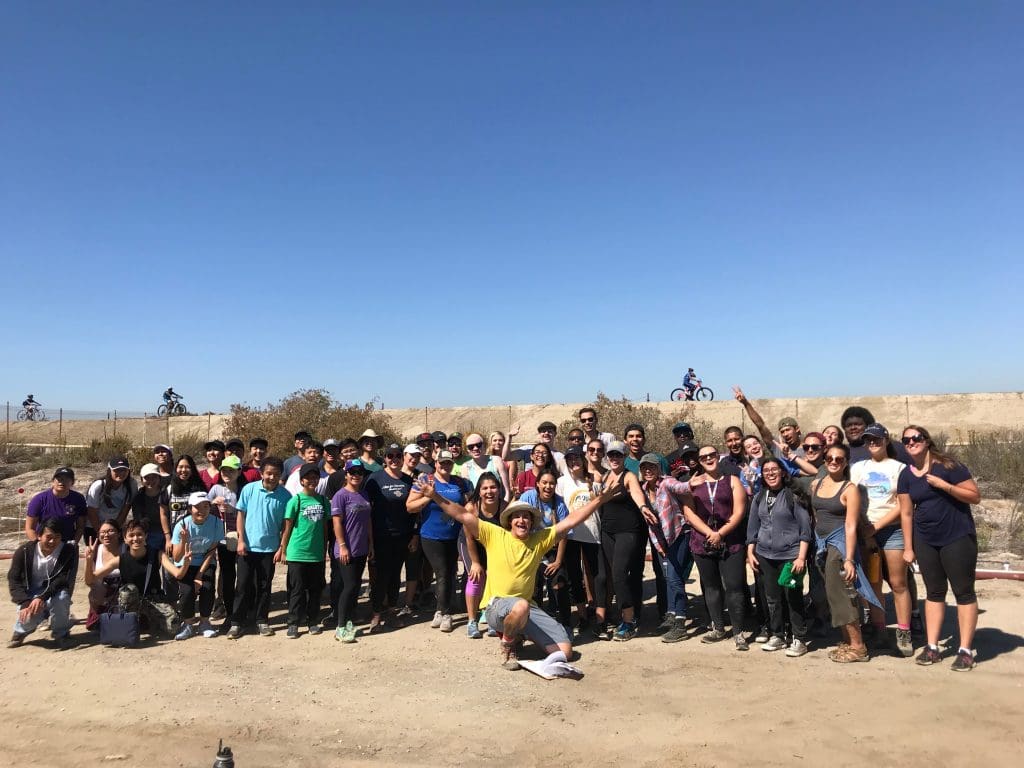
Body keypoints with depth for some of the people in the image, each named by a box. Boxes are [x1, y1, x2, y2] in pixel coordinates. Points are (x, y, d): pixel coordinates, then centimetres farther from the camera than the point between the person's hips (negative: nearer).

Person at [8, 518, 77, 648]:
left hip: (54, 594, -1)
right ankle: (21, 631, 11)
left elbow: (62, 580, -19)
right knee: (29, 616, -31)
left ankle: (61, 633, -7)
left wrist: (42, 597, -35)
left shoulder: (69, 551, -14)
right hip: (30, 596, 1)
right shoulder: (25, 551, -10)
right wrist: (26, 603, -28)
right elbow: (13, 580, -13)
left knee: (61, 597, -36)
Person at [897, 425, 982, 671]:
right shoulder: (906, 476, 2)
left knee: (963, 592, 2)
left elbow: (975, 496, -10)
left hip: (957, 538, -4)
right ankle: (932, 647, 16)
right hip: (925, 541, 4)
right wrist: (908, 547, 5)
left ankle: (965, 650, 9)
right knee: (934, 592, 11)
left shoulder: (948, 466, -10)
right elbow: (906, 513, 5)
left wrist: (945, 485, -22)